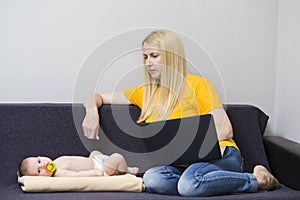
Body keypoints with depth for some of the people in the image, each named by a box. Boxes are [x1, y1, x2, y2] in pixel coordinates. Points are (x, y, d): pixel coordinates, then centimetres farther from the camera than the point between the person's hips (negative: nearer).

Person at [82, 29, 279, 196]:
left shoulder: (198, 85, 4)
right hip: (180, 166, 3)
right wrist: (92, 111, -2)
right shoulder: (145, 93, 17)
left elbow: (225, 130, -2)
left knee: (189, 183, -37)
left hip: (218, 155, -3)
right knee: (152, 179, -31)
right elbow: (95, 97, 22)